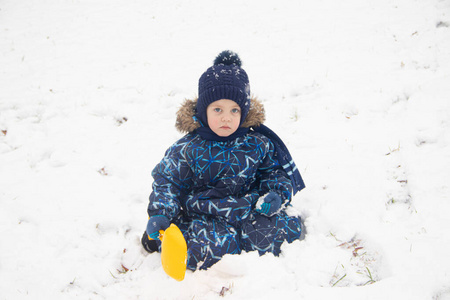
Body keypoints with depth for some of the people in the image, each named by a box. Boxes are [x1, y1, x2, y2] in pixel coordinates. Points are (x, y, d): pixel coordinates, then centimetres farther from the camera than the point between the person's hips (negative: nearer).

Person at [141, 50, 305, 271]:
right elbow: (167, 180, 0)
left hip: (249, 209, 2)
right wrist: (160, 214, -15)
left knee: (287, 227, -20)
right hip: (204, 216, -2)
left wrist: (276, 194, -9)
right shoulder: (188, 148, -6)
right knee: (215, 247, -30)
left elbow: (275, 170, 12)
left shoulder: (257, 143, 0)